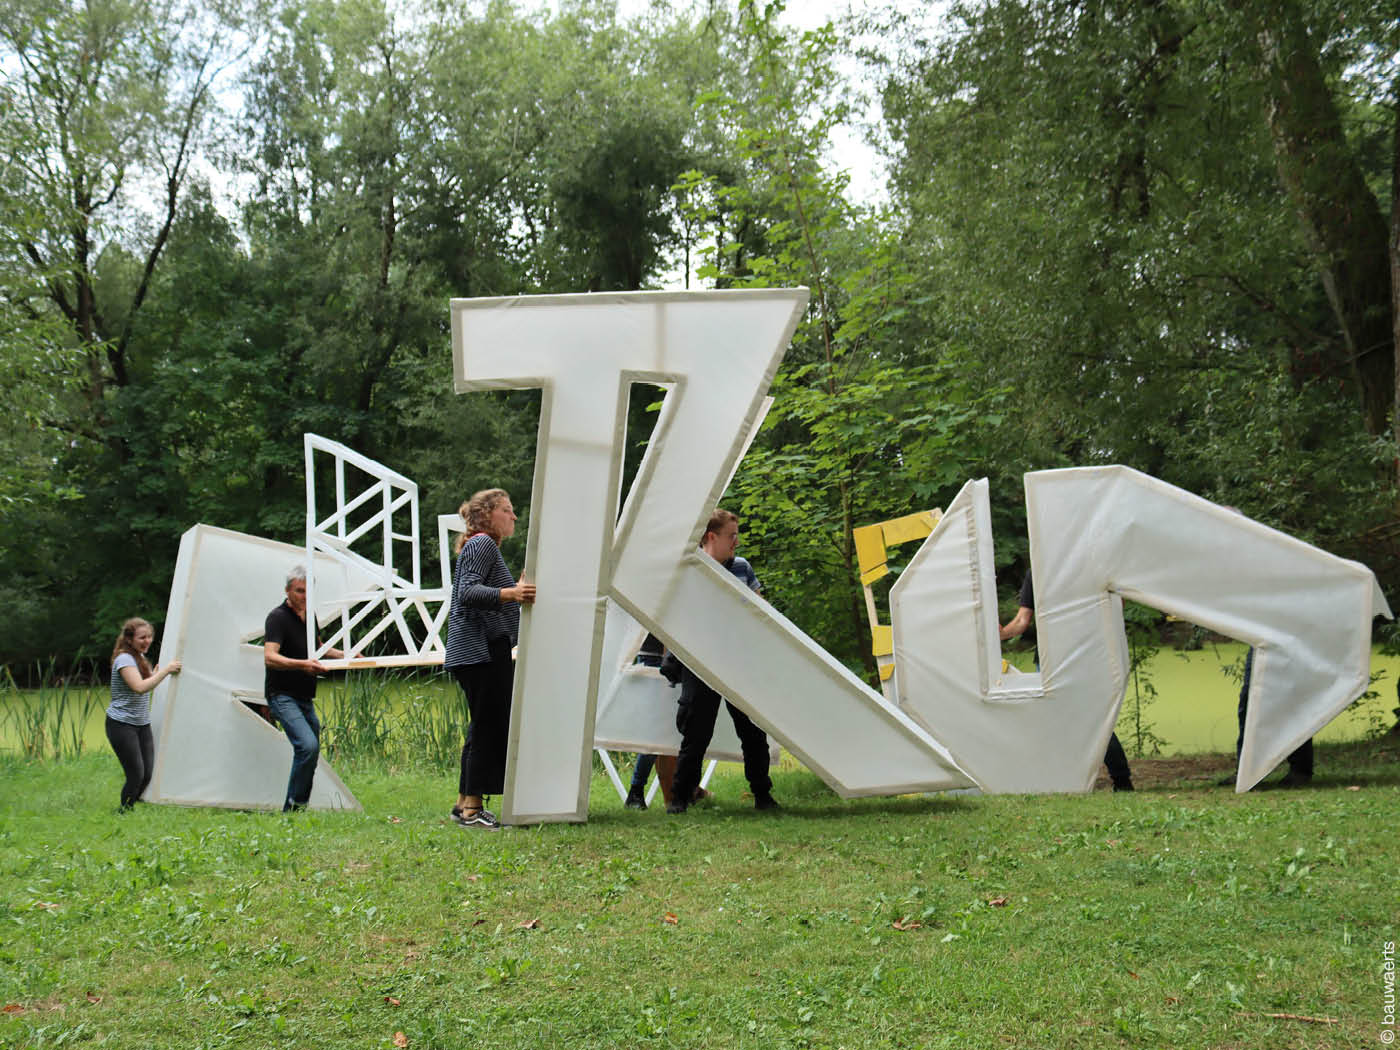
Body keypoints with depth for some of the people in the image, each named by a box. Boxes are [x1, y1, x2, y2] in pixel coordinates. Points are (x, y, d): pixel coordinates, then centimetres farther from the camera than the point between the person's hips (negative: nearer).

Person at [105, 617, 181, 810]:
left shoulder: (140, 657, 11)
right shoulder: (124, 659, -17)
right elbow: (139, 687, -31)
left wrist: (155, 673, 6)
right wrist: (166, 670, -26)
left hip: (142, 724, 8)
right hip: (122, 725, -8)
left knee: (148, 774, 2)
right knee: (136, 775, -12)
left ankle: (130, 808, 17)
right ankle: (124, 813, 5)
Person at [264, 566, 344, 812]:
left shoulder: (309, 616, 12)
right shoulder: (278, 618, -13)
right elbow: (270, 657, -27)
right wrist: (303, 664, -41)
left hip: (305, 697, 9)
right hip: (283, 696, -9)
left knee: (311, 751, 10)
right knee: (307, 745, -24)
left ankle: (299, 808, 20)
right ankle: (293, 807, -14)